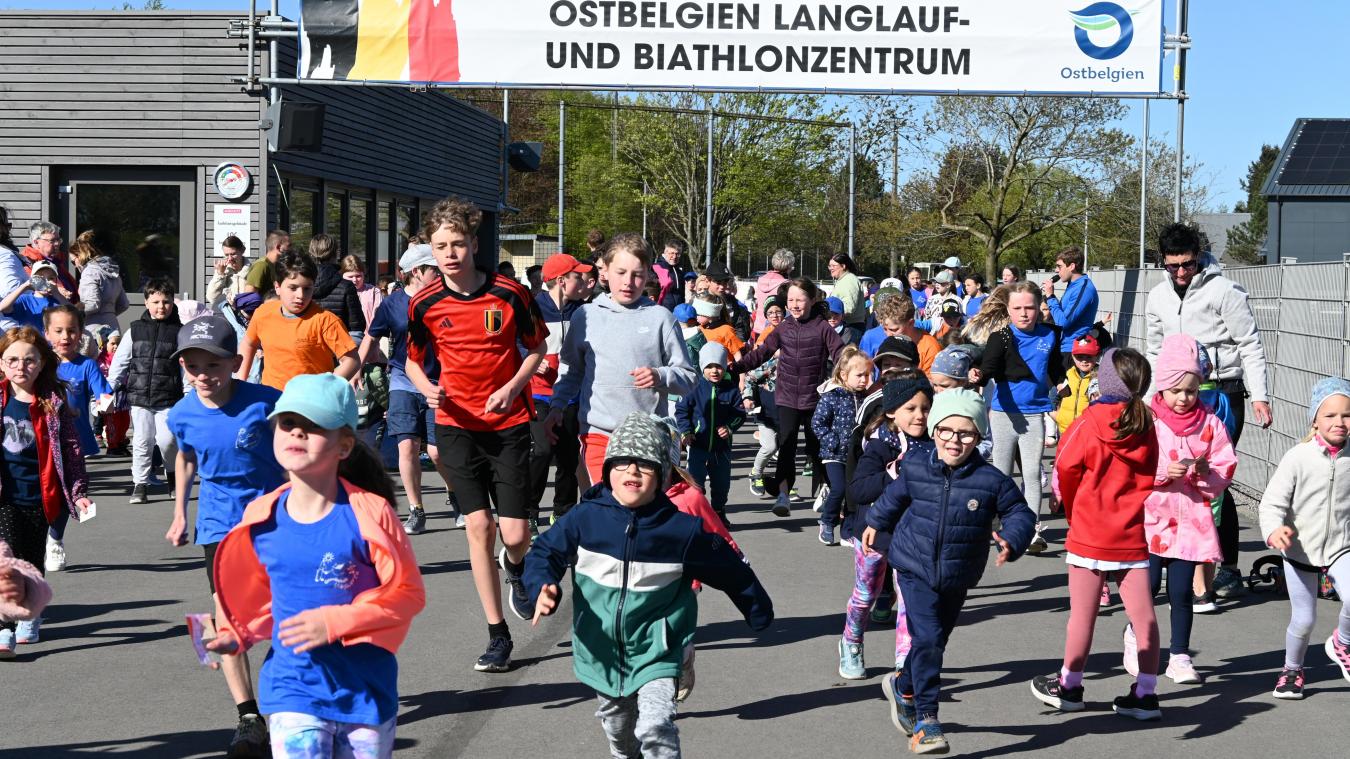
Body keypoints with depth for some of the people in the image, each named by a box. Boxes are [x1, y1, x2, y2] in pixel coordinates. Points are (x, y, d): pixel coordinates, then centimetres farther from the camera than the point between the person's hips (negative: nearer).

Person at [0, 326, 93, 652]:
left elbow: (71, 449, 3)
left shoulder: (53, 403, 0)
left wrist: (78, 492, -1)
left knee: (32, 563, 13)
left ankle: (29, 616, 37)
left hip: (37, 498, 1)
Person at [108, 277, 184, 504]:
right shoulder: (135, 330, 7)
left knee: (167, 439, -10)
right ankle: (140, 484, 14)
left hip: (168, 399, -2)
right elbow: (119, 362, 11)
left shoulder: (179, 332, 3)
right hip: (139, 397, 2)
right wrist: (109, 388, 7)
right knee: (142, 441, 3)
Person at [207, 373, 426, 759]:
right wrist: (234, 636, -1)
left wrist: (334, 622, -19)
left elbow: (408, 592, -12)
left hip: (365, 692, -1)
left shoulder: (368, 514, -13)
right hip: (293, 693, 2)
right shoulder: (261, 520, -1)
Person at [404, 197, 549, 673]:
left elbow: (537, 348, 5)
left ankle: (515, 567, 34)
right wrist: (428, 389, -10)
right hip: (457, 424, 1)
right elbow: (413, 359, 11)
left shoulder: (510, 293, -9)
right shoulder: (424, 303, -4)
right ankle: (498, 634, 8)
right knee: (478, 527, -3)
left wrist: (512, 388, -11)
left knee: (516, 535, -6)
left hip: (509, 423, -1)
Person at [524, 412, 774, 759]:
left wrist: (760, 612, 14)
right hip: (602, 651, 3)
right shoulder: (585, 518, -12)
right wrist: (543, 588, -22)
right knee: (618, 730, 23)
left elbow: (730, 570, 1)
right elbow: (544, 552, 0)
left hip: (656, 653, -3)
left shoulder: (682, 530, -14)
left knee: (655, 729, -22)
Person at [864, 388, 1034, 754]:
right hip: (915, 570, -2)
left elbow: (1019, 513, -3)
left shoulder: (991, 480, -12)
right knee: (927, 639, -14)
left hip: (958, 578, 2)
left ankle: (903, 687, 45)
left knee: (934, 641, 16)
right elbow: (894, 497, 14)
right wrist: (875, 523, 28)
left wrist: (1011, 542, -22)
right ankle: (925, 718, -7)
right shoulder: (914, 469, -7)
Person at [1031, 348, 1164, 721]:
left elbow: (1064, 473, -5)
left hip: (1090, 534, -3)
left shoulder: (1088, 424, -13)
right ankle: (1145, 693, 6)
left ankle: (1069, 686, 21)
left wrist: (1073, 511, 13)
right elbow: (1155, 475, 6)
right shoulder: (1148, 427, -2)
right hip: (1134, 536, 3)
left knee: (1082, 614, 7)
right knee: (1142, 614, 5)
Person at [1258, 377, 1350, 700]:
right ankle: (1292, 670, 34)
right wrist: (1274, 531, -35)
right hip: (1300, 551, -2)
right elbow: (1272, 503, -17)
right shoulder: (1297, 458, -15)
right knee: (1303, 620, 6)